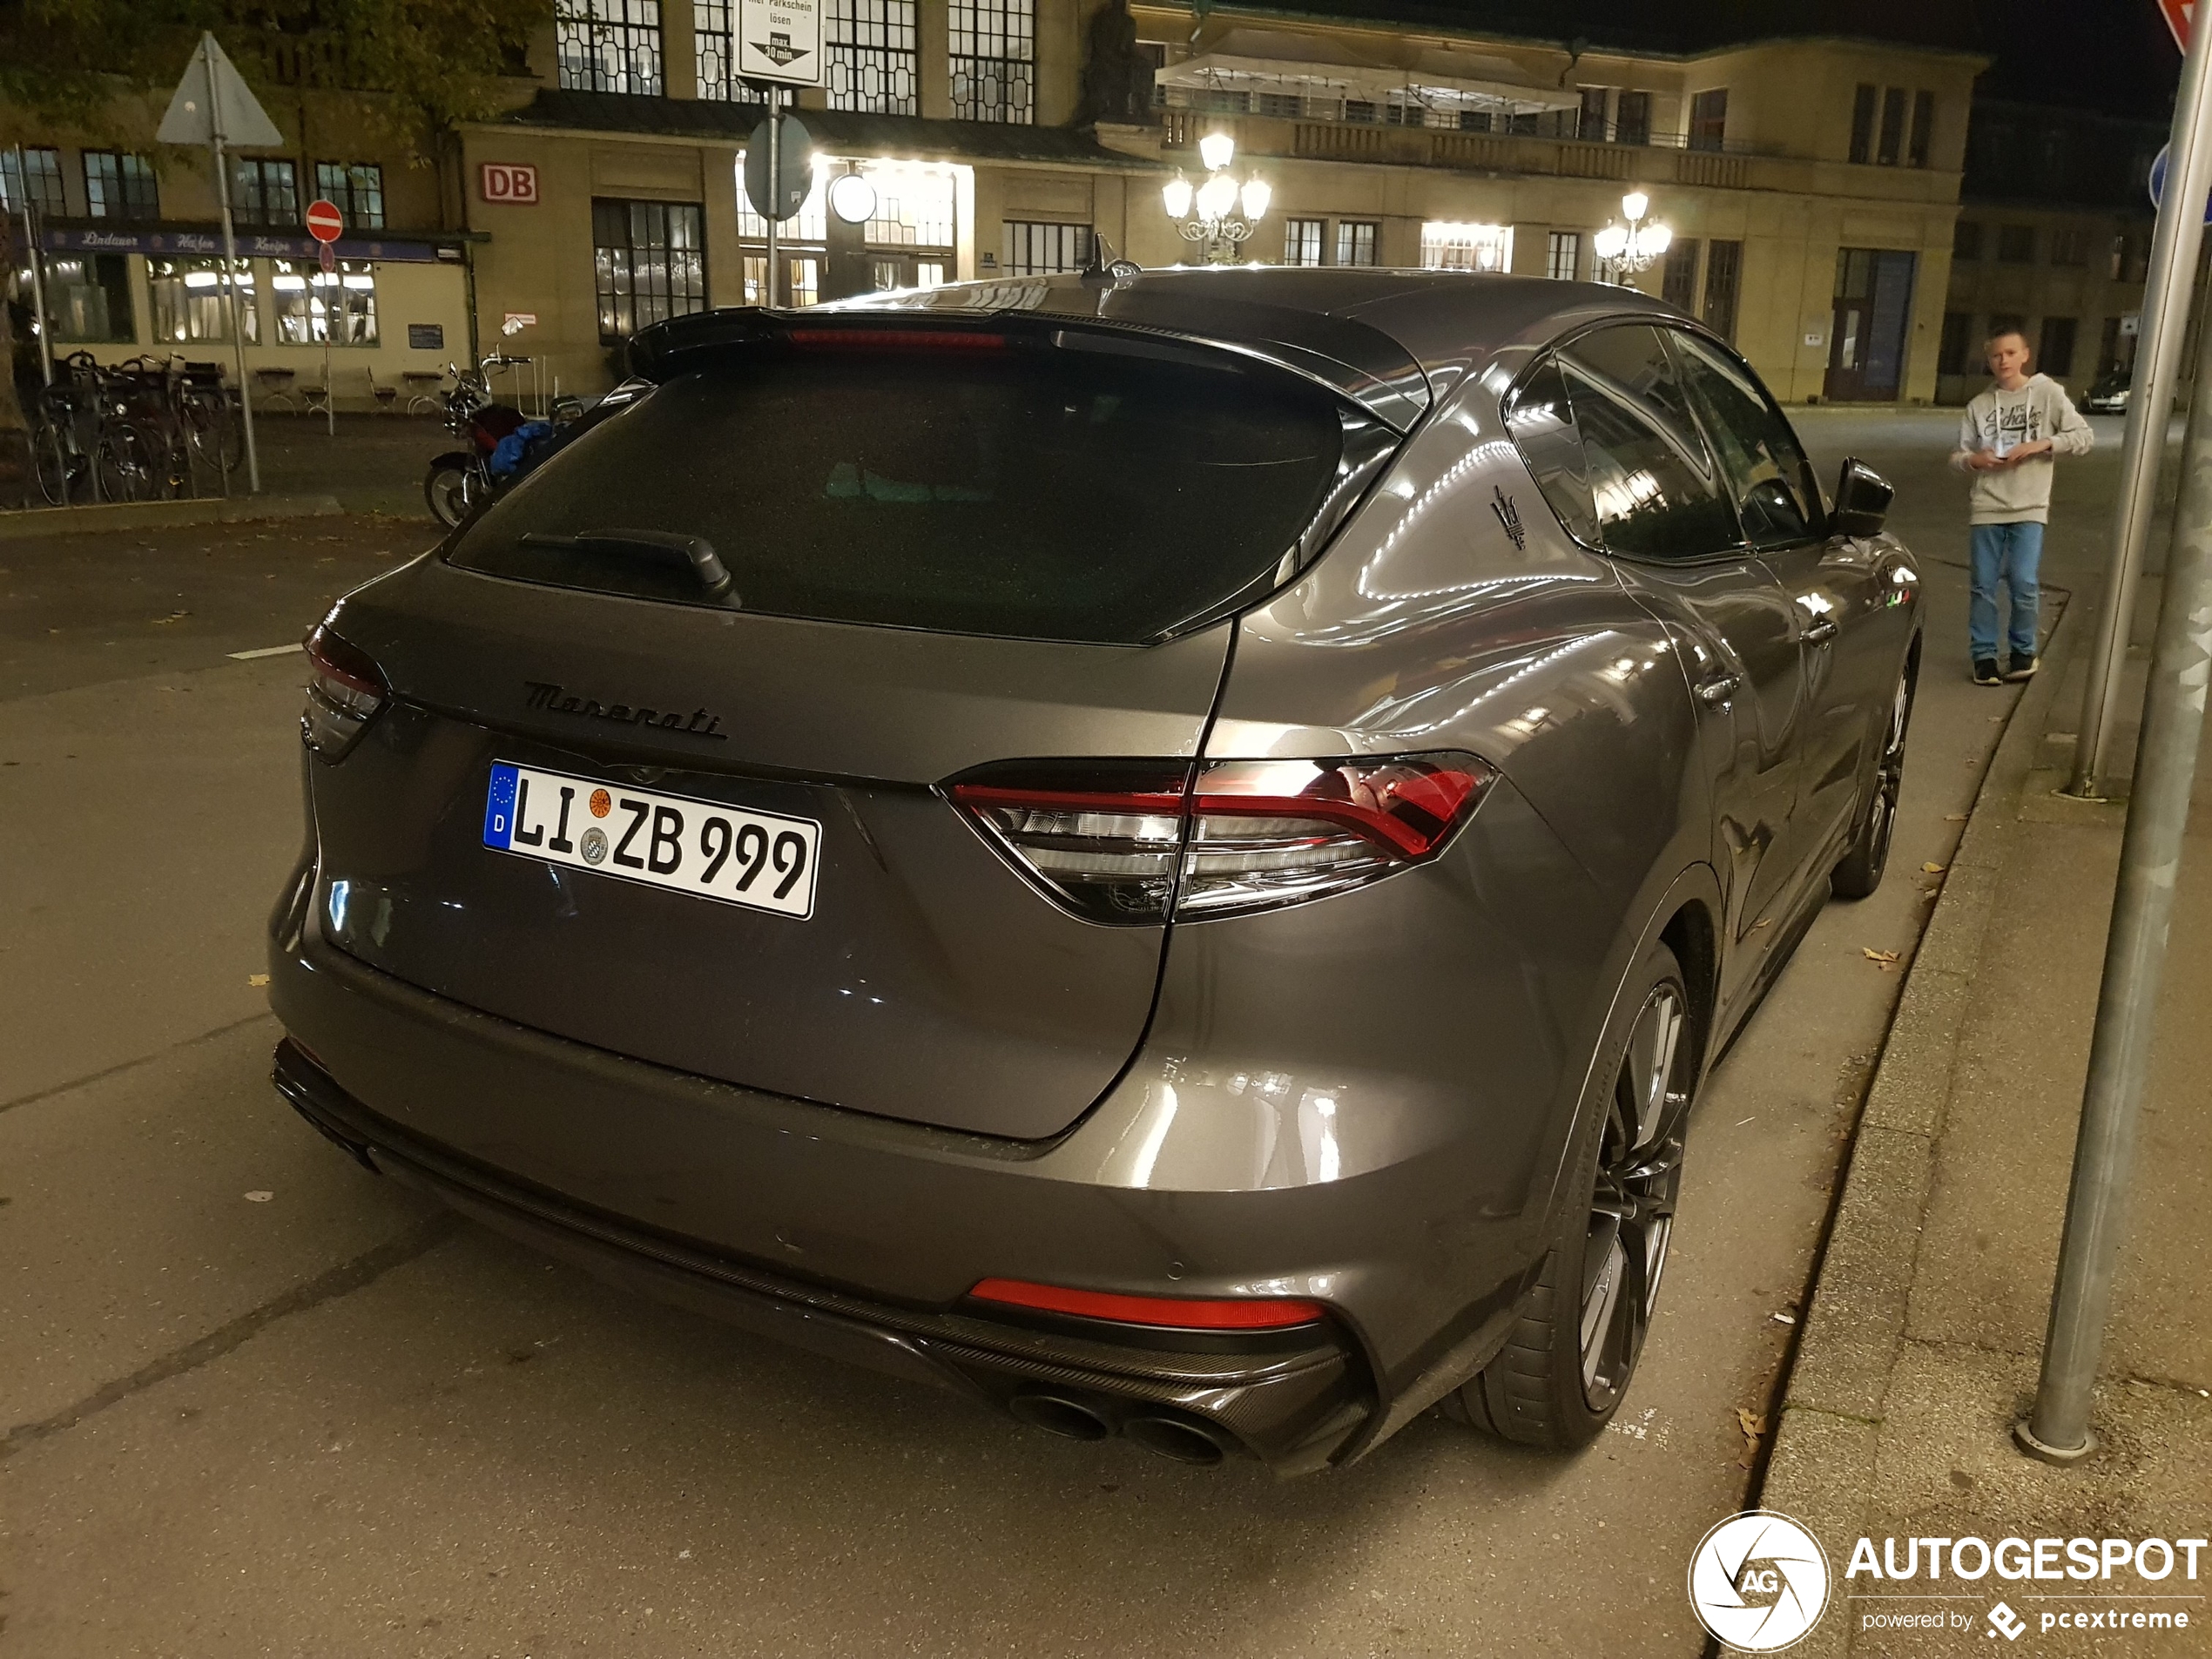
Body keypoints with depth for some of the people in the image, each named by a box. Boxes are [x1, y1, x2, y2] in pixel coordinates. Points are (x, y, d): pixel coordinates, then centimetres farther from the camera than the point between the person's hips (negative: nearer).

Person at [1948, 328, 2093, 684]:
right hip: (1987, 507, 2)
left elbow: (2084, 436, 0)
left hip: (2030, 507, -2)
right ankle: (1984, 656, 16)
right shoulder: (1979, 405, 5)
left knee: (2023, 583, -9)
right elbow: (1957, 457, 7)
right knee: (1984, 587, 4)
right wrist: (1975, 460, -15)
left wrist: (2041, 444, -14)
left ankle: (2023, 650, 12)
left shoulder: (2048, 393, 0)